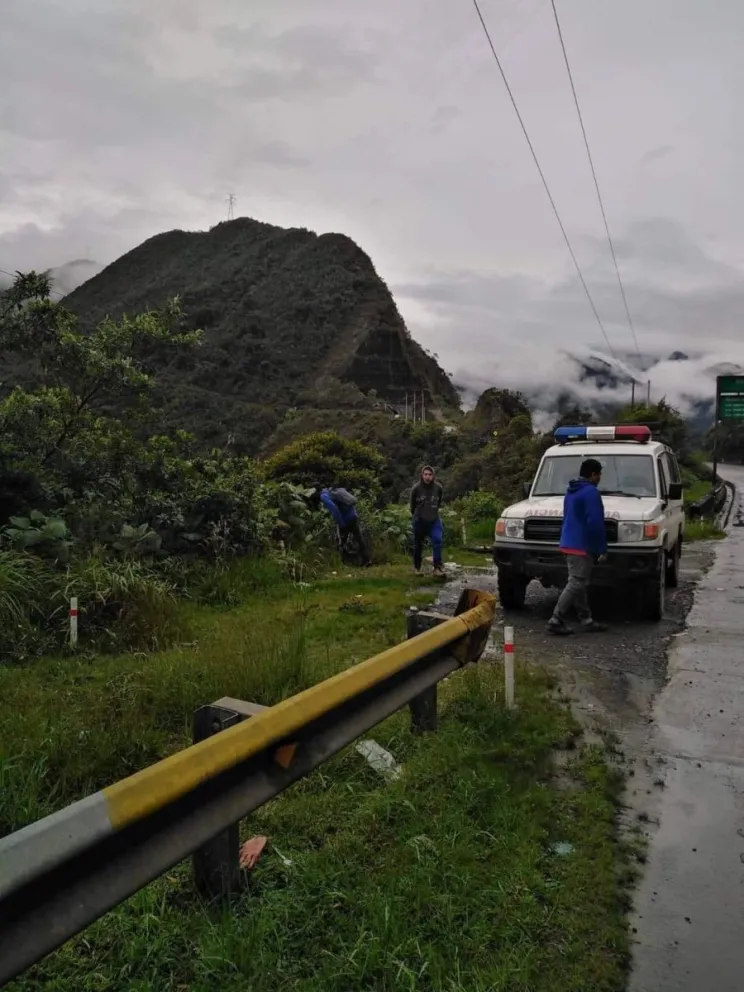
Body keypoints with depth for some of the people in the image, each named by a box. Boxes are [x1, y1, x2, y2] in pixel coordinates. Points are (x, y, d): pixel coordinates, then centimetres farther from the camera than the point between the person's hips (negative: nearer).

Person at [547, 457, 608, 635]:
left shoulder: (571, 491, 17)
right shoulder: (591, 492, -14)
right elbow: (595, 523, -20)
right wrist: (602, 549, -14)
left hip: (569, 544, 10)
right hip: (582, 546, -10)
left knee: (579, 584, 14)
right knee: (576, 584, -7)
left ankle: (586, 620, 21)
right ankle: (556, 621, -9)